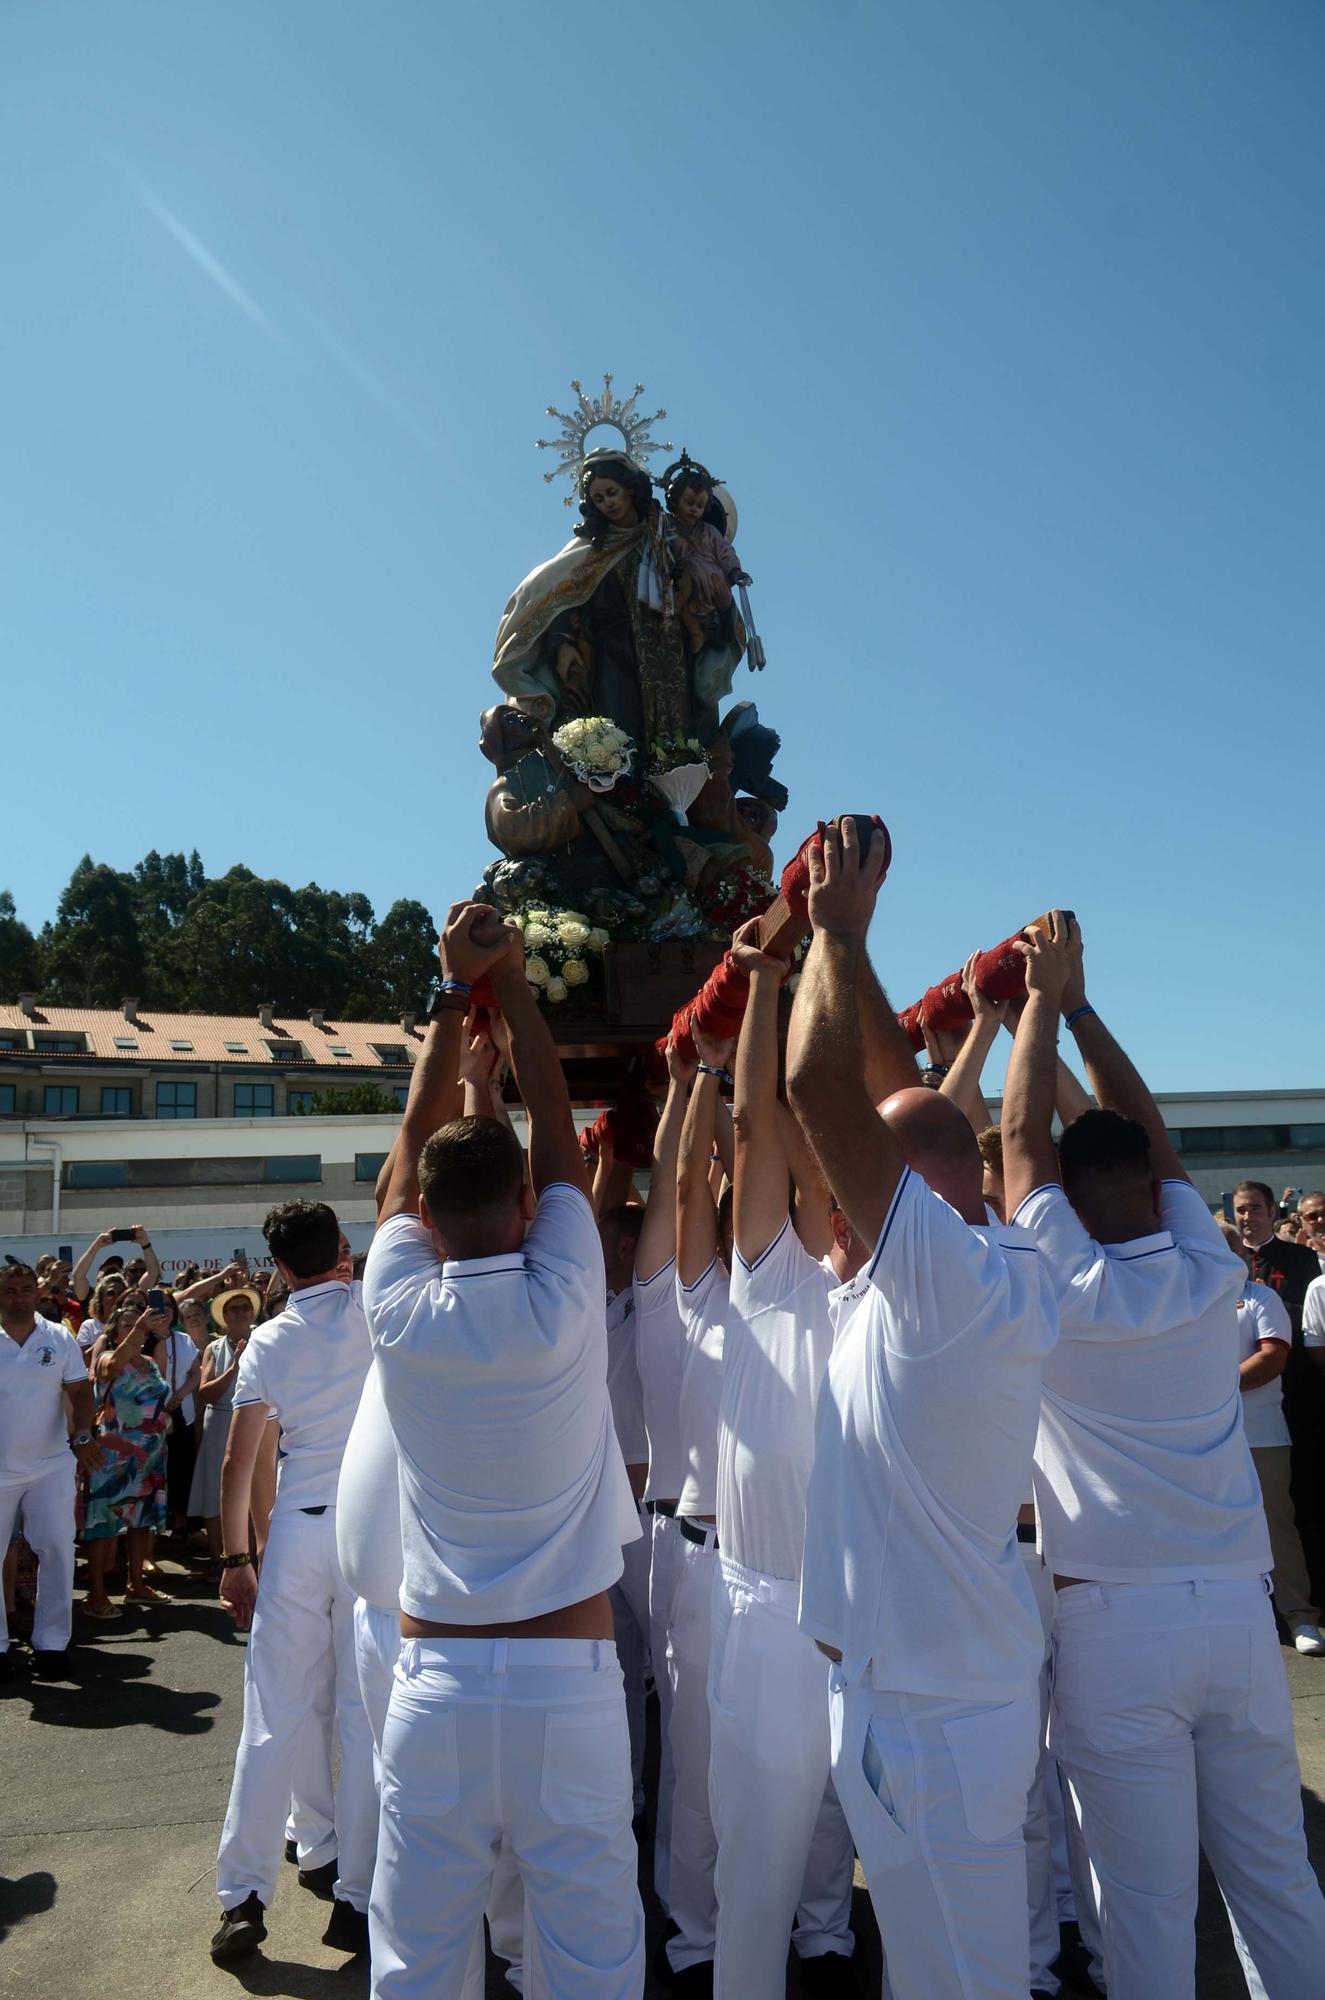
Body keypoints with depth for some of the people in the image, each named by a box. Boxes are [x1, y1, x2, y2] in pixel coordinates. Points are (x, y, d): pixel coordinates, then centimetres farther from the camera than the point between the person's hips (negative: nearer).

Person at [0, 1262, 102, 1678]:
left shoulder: (60, 1339, 0)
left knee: (57, 1550, 1)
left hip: (51, 1464, 1)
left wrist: (82, 1436, -15)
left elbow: (79, 1391, 0)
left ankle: (50, 1641, 12)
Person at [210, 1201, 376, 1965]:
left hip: (297, 1531, 2)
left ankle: (244, 1897, 17)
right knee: (367, 1720, 6)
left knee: (273, 1718, 9)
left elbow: (239, 1463, 2)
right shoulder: (377, 1311, -5)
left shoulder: (269, 1341, 1)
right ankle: (356, 1901, 14)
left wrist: (237, 1558, 9)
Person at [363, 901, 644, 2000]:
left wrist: (456, 991, 14)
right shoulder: (561, 1305, -11)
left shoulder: (399, 1314, -7)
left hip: (436, 1677, 2)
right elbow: (556, 1127, 2)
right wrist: (512, 981, 12)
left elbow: (411, 1148, 7)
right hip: (569, 1679, -1)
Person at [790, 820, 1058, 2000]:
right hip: (953, 1674, 9)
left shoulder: (953, 1277, -25)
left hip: (926, 1701, -9)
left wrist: (839, 930, -17)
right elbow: (898, 1088, 9)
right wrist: (840, 945, 10)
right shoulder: (995, 1273, 1)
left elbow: (818, 1088, -29)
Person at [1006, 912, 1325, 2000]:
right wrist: (1078, 1005, 17)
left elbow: (1022, 1131, -2)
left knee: (1148, 1897, 6)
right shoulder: (1210, 1279, 0)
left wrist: (1044, 998, 7)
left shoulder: (1067, 1290, -10)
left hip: (1117, 1620, -4)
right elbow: (1152, 1132, 11)